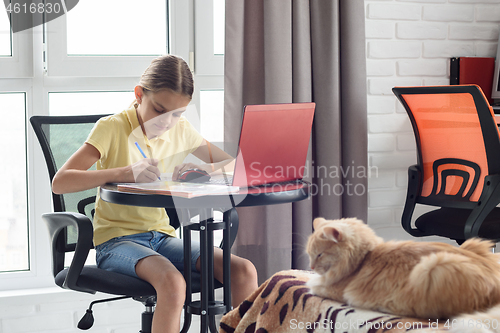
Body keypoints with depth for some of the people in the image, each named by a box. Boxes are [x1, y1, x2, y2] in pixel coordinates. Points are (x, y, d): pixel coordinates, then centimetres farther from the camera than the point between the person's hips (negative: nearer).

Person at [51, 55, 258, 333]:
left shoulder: (181, 129, 9)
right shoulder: (112, 128, -7)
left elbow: (233, 165, 15)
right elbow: (60, 182, -17)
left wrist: (204, 169, -9)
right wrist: (125, 173, -29)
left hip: (162, 236, 5)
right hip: (117, 239, -5)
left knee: (244, 271, -18)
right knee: (172, 282, -37)